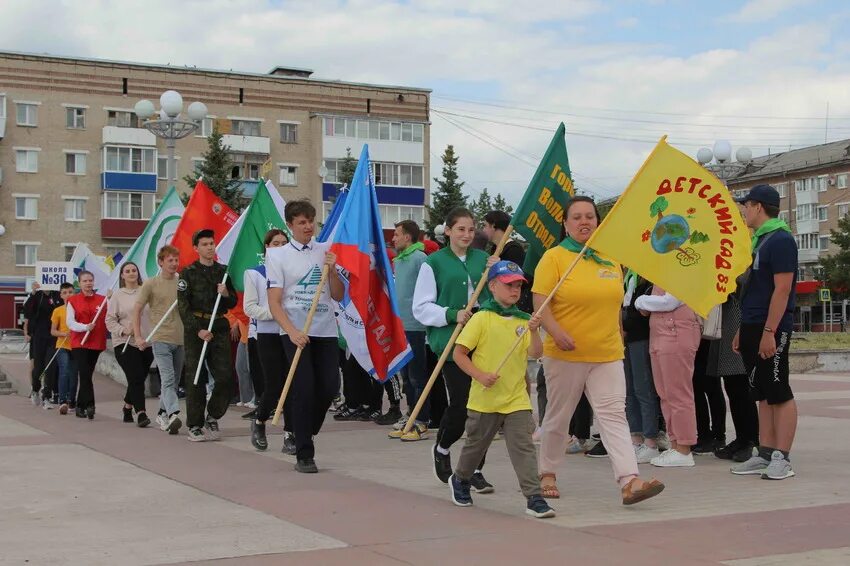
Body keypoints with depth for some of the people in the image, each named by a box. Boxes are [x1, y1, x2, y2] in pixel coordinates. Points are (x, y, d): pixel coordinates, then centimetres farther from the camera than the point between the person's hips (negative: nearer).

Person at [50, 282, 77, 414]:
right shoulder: (58, 311, 2)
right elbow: (53, 331, 4)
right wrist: (64, 334, -15)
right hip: (62, 346, -2)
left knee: (74, 373, 7)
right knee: (64, 371, -17)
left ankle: (71, 400, 22)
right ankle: (62, 401, -19)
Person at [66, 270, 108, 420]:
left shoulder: (103, 300, 7)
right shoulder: (73, 301, 4)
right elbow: (70, 322, -4)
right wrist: (85, 327, -18)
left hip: (96, 343, 2)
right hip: (79, 343, -2)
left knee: (87, 374, 9)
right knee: (85, 374, -15)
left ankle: (80, 407, 19)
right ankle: (89, 405, -19)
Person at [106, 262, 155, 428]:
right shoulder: (117, 295, 4)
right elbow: (110, 320, 4)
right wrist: (123, 330, -13)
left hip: (147, 342, 2)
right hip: (124, 343, -2)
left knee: (138, 378, 11)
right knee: (136, 378, -14)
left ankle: (128, 405, 34)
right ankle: (141, 413, -13)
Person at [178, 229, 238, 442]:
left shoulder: (223, 271, 12)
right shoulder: (188, 273, 0)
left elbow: (232, 304, 16)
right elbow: (183, 306, -5)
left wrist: (226, 294, -7)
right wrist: (198, 330, -14)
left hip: (220, 328, 3)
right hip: (195, 328, -3)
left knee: (226, 376, -5)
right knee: (195, 379, -1)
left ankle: (212, 418, 14)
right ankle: (195, 425, 8)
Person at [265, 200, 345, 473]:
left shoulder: (325, 252, 10)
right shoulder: (278, 255, 0)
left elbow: (339, 296, 11)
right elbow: (274, 302, -5)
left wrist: (332, 270, -6)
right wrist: (293, 332, -18)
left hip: (326, 330, 4)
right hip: (296, 332, -4)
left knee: (330, 387, -1)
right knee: (304, 389, -8)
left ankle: (304, 433, 25)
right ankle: (304, 454, 0)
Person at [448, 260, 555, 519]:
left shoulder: (523, 321, 4)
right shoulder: (481, 319, -7)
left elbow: (535, 354, -6)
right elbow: (459, 353, -7)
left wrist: (534, 331, -22)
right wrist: (480, 375, -17)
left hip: (517, 399, 2)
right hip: (485, 398, -2)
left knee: (523, 446, -8)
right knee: (476, 444, 16)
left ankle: (534, 498, -7)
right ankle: (459, 480, 41)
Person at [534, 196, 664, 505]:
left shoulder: (611, 258, 10)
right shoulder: (554, 257, -5)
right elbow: (540, 302, -11)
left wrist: (616, 335, 19)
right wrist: (556, 331, -25)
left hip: (607, 355, 3)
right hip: (565, 353, -3)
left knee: (614, 415, -8)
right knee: (558, 417, 10)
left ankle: (630, 481, -17)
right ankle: (547, 474, 29)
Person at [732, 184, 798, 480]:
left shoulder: (780, 239, -11)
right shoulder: (759, 241, 17)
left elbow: (782, 289, -18)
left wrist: (769, 332, -23)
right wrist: (743, 330, 19)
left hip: (771, 329, -9)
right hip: (753, 327, 9)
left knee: (779, 392, -5)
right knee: (763, 394, 10)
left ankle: (782, 458, -3)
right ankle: (766, 454, 14)